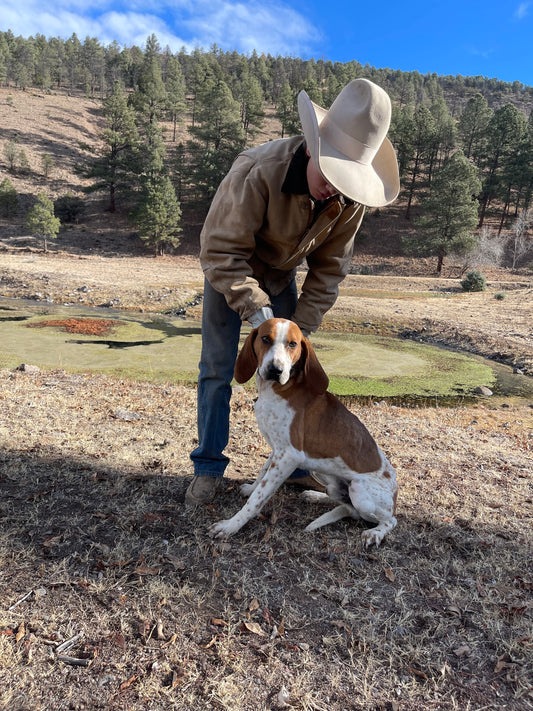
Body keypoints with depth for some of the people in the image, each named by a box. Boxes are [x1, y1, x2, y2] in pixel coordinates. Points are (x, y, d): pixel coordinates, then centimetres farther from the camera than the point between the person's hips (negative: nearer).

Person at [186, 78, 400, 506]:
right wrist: (256, 310, -36)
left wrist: (302, 326, -16)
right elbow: (221, 250, -30)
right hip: (230, 271, -3)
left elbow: (329, 267, -11)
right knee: (217, 369, -5)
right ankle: (208, 467, 11)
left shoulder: (350, 196, -21)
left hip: (280, 274, 4)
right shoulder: (258, 172, -36)